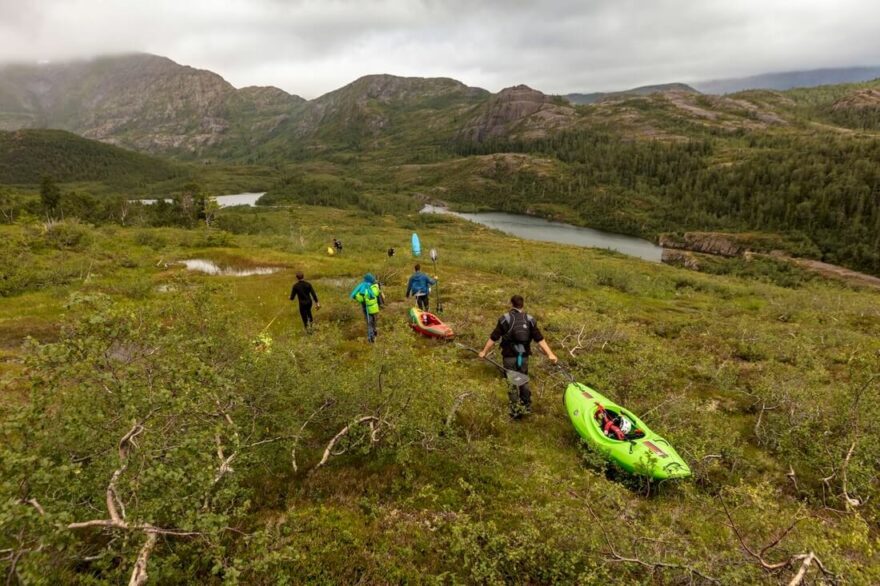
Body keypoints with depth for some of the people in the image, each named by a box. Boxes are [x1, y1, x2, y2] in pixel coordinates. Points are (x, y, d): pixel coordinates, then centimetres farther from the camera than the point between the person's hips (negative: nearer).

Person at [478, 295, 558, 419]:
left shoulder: (505, 319, -8)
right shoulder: (530, 320, 1)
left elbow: (493, 338, -6)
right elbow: (540, 339, -4)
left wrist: (484, 351, 4)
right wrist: (550, 354, -3)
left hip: (509, 356, -3)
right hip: (524, 356, 3)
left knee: (512, 383, 6)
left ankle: (516, 410, 8)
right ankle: (527, 406, 28)